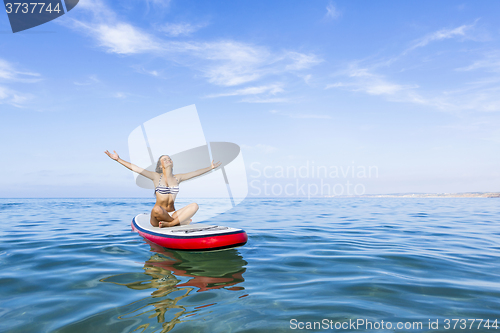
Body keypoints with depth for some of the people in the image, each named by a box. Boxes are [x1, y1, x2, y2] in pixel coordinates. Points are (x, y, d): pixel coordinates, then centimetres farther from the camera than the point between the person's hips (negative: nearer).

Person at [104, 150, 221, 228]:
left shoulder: (177, 178, 10)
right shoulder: (156, 176, 0)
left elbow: (195, 173, 16)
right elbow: (135, 168, -7)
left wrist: (210, 167, 20)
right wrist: (118, 159, -13)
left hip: (172, 214, 3)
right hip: (157, 219, -3)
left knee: (194, 206, -20)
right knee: (157, 209, -39)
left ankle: (169, 224, -30)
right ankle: (180, 222, -16)